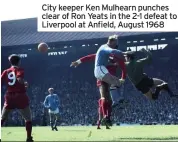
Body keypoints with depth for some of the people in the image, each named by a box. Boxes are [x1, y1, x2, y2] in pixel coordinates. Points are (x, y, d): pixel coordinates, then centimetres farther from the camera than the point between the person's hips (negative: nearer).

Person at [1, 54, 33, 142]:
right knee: (28, 119, 8)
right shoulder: (19, 70, -1)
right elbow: (20, 79, -21)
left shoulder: (6, 72, 9)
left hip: (9, 97, 3)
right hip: (20, 96, -3)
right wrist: (25, 84, -3)